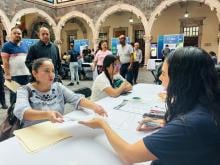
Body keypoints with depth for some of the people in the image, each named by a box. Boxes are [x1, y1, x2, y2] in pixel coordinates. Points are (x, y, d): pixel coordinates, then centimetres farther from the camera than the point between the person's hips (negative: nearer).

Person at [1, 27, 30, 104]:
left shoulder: (25, 45, 14)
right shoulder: (7, 46, -2)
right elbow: (5, 62, -8)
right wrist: (7, 74, -15)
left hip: (26, 74, 5)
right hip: (14, 74, -5)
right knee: (14, 93, 3)